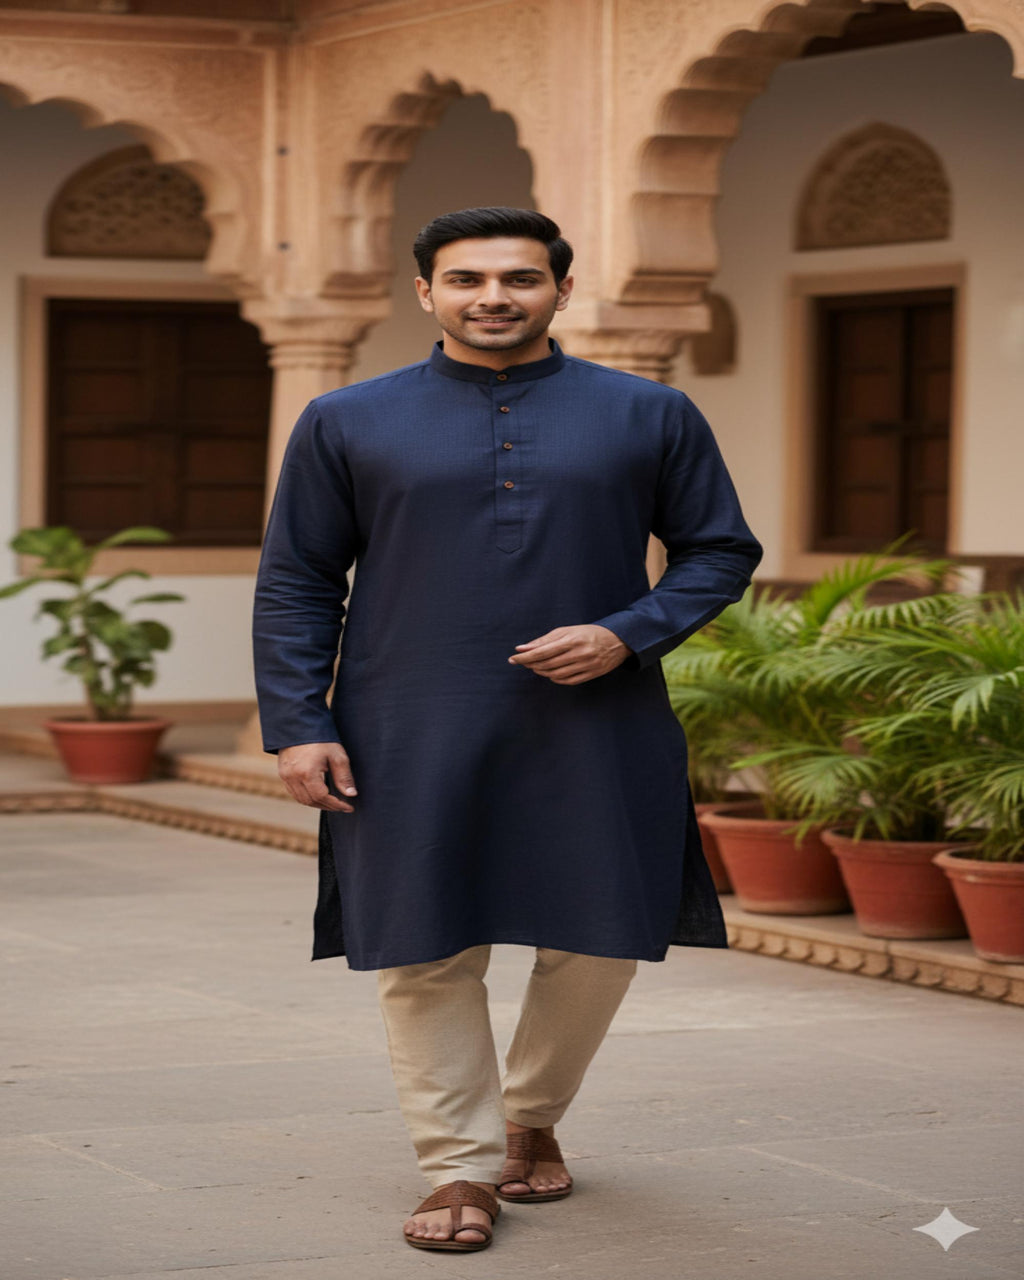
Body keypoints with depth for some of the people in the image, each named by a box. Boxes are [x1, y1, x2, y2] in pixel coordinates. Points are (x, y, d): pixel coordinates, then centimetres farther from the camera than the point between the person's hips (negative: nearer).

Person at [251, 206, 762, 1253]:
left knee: (599, 943, 5)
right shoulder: (346, 423, 6)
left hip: (596, 736, 1)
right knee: (425, 953, -1)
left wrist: (628, 634, -8)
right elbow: (295, 584, 7)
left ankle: (532, 1119, 29)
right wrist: (296, 725, -3)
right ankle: (461, 1168, 10)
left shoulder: (650, 417, 6)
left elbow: (721, 550, 9)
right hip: (413, 743, -1)